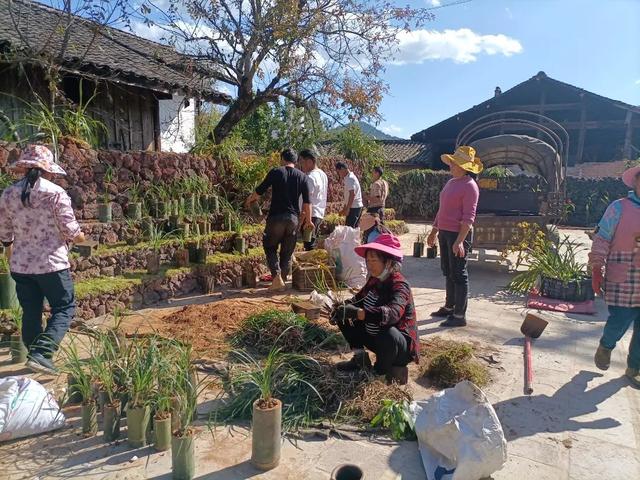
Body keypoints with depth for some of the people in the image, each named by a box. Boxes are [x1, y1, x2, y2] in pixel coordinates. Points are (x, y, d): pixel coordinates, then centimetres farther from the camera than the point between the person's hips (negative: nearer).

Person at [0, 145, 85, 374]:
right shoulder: (55, 192, -12)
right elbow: (70, 229, -10)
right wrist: (80, 236, 12)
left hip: (20, 265, 5)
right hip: (51, 263, -5)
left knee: (31, 312, 16)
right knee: (64, 308, 6)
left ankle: (35, 355, 26)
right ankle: (42, 353, -8)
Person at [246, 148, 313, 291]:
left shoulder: (275, 172, -2)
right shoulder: (303, 177, 5)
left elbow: (260, 191, 3)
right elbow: (307, 202, 4)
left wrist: (250, 199, 22)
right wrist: (308, 219, 14)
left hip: (276, 216, -3)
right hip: (294, 219, 3)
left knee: (270, 247, 12)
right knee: (287, 252, 13)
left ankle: (276, 275, -6)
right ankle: (282, 280, 17)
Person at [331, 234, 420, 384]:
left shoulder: (400, 285, -25)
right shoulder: (375, 280, -2)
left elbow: (392, 313, -44)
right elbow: (358, 299, 5)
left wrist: (357, 312, -51)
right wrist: (343, 307, -17)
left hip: (401, 344, -7)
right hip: (375, 337, 7)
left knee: (389, 333, -40)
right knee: (344, 317, 4)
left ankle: (381, 372, -9)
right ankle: (360, 359, 13)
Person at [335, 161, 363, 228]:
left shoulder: (349, 178, -14)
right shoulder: (349, 177, 17)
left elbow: (352, 194, -22)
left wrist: (347, 208, -22)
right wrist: (345, 207, 22)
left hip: (354, 207, -10)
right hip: (357, 206, 10)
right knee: (354, 228, 12)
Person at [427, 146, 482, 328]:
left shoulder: (469, 185, -12)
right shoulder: (451, 182, 14)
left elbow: (469, 217, -18)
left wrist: (460, 241, -25)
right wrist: (434, 230, 22)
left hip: (458, 234, -9)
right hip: (444, 232, 9)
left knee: (458, 274, -3)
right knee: (448, 271, 16)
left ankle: (459, 315, 6)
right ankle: (450, 307, 29)